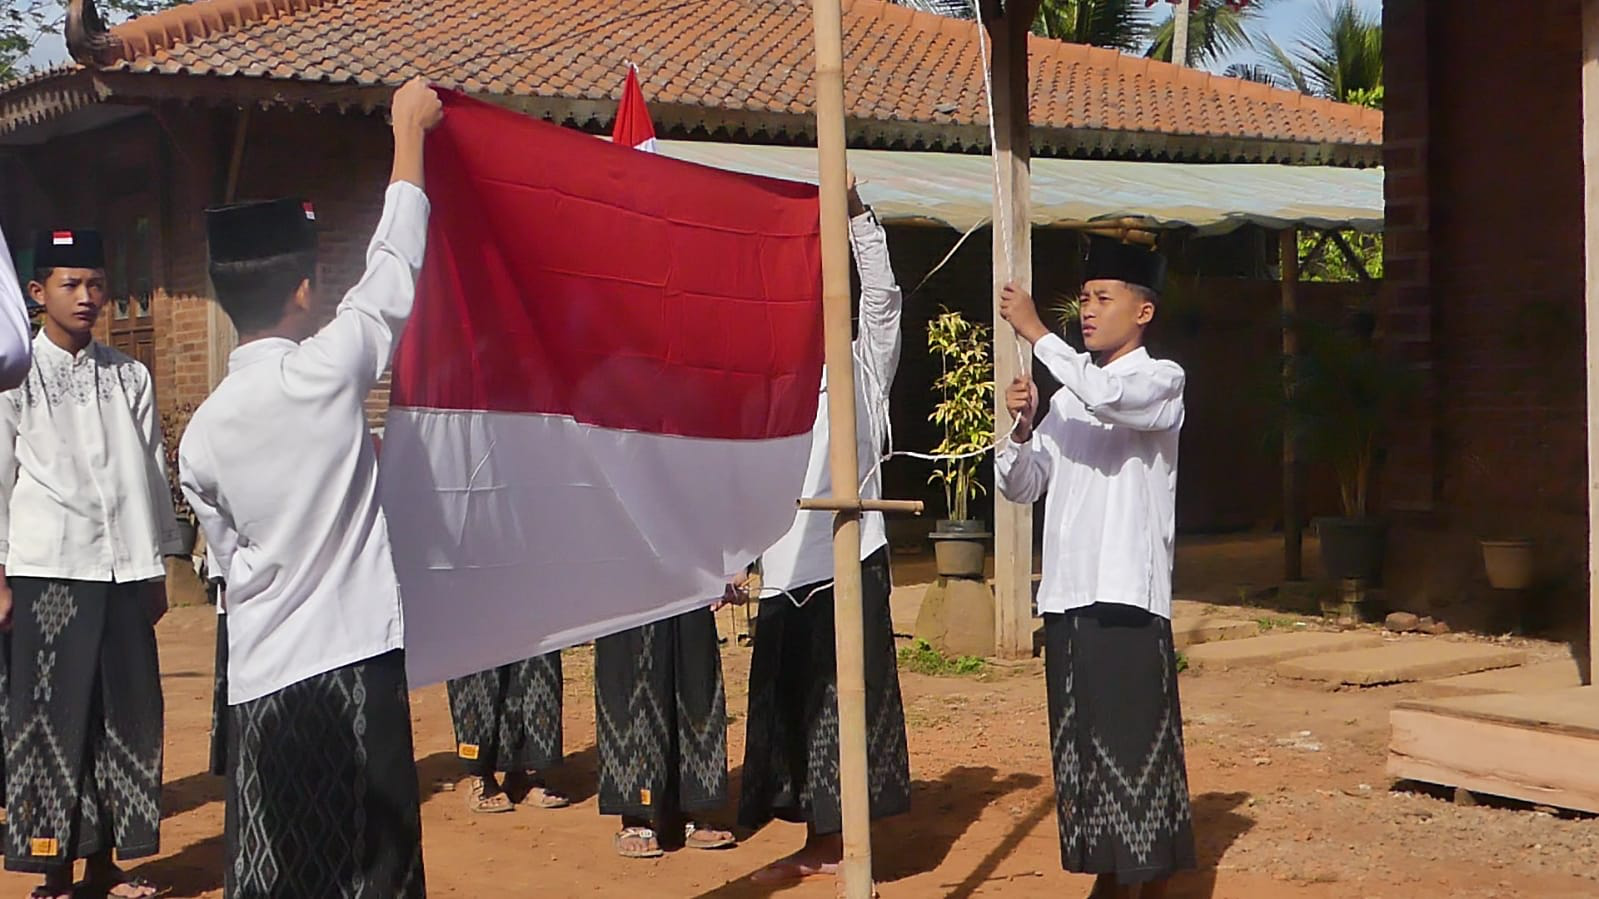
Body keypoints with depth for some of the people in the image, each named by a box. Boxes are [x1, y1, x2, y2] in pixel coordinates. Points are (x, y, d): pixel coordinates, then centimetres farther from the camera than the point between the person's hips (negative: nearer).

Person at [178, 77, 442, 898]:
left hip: (261, 677, 4)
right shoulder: (324, 373, -10)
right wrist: (409, 129, 14)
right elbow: (394, 269, 3)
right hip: (357, 657, -4)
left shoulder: (202, 433, 2)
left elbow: (229, 560, 11)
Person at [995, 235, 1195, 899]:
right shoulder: (1069, 391, 17)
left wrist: (1035, 332, -17)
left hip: (1128, 595, -6)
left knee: (1137, 743, -6)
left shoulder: (1162, 380, -1)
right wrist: (1023, 428, -4)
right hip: (1065, 594, 7)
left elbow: (1109, 397, -25)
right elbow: (1019, 487, 15)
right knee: (1082, 745, 10)